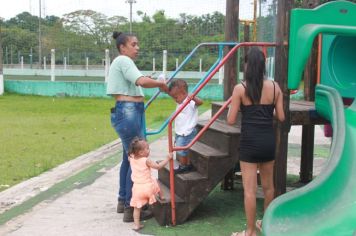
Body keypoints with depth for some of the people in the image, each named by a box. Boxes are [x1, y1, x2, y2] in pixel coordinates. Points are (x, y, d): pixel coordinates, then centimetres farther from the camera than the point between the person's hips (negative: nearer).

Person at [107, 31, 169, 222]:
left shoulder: (122, 62, 22)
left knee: (129, 157, 17)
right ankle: (130, 208, -2)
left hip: (128, 112, 11)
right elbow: (142, 81, -24)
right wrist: (160, 84, -9)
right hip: (128, 113, -11)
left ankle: (123, 201, 28)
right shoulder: (123, 60, -10)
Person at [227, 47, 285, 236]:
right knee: (268, 185, 20)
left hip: (250, 142, -4)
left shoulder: (240, 88, -10)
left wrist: (232, 105, 10)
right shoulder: (274, 86, -1)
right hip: (269, 140, 4)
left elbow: (231, 120, -9)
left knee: (249, 189, 4)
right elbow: (281, 117, 2)